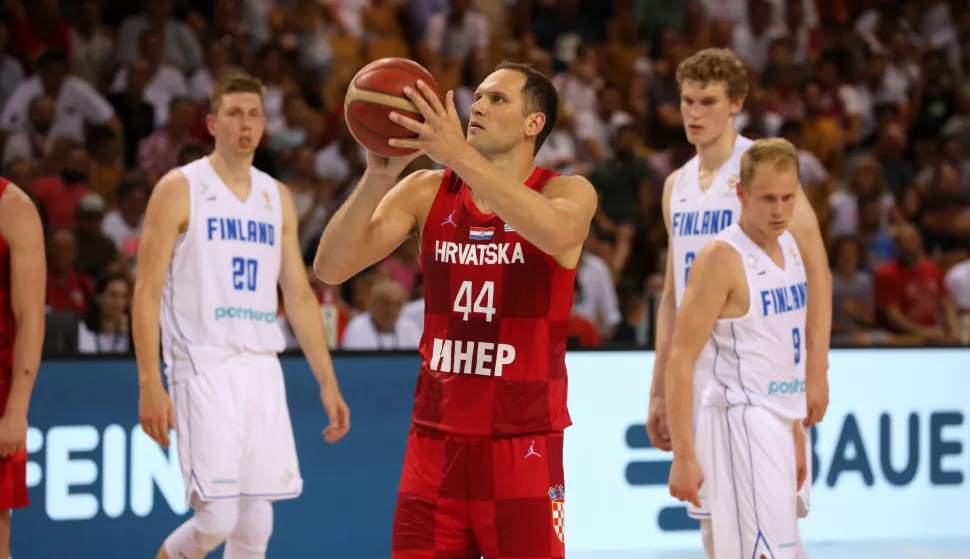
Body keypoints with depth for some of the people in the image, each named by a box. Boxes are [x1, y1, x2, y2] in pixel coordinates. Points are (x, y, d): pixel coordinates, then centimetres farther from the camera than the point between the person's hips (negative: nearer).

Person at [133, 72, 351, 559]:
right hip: (204, 368, -5)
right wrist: (149, 385, -15)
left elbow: (299, 296, 18)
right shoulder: (180, 189, -3)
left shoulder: (277, 198, 14)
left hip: (262, 368, 5)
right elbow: (147, 290, -6)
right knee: (217, 518, -13)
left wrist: (327, 382, 12)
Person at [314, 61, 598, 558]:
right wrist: (378, 175, -22)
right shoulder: (426, 193, 5)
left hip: (523, 447, -3)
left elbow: (557, 234, -31)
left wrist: (458, 153, -37)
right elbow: (331, 267, -5)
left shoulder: (569, 193, -4)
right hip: (435, 441, 3)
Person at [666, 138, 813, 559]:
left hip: (776, 423, 8)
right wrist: (683, 455, -20)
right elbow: (681, 358, -16)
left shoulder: (789, 246, 12)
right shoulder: (722, 257, -14)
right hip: (740, 419, -8)